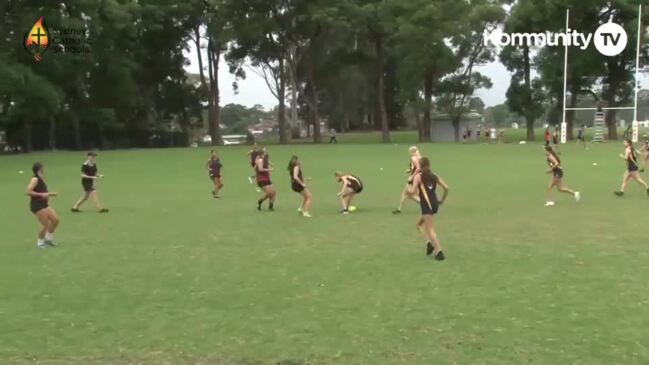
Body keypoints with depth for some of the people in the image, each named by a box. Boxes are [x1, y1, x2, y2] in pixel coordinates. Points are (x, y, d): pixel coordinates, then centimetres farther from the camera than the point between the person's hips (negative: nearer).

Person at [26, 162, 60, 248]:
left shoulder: (40, 179, 13)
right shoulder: (35, 179, -15)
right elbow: (28, 192, -23)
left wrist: (50, 194, 18)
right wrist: (41, 194, -26)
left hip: (44, 204, 9)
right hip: (37, 205, -9)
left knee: (56, 220, 7)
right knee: (46, 225, -6)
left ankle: (48, 238, 24)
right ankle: (40, 242, 13)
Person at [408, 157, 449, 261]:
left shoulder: (418, 176, -1)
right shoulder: (434, 176, 13)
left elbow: (413, 191, -11)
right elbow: (446, 188, 6)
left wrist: (409, 189, 11)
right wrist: (442, 200, 15)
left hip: (426, 204, -6)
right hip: (435, 203, 6)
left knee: (430, 229, -6)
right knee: (419, 223, 23)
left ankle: (439, 251, -16)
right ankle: (429, 242, 6)